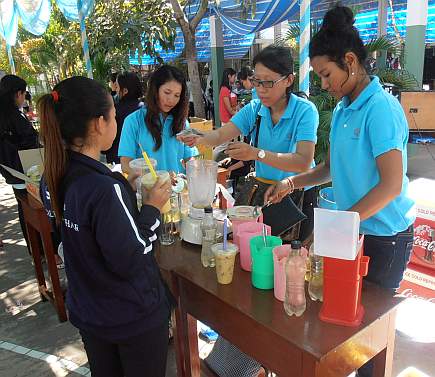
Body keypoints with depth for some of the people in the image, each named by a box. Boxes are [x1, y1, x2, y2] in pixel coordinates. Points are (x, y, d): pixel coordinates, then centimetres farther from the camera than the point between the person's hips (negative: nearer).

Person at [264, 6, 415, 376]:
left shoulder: (382, 109, -19)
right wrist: (291, 183, -1)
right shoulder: (341, 110, 5)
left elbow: (391, 184, -24)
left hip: (384, 234, -7)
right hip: (352, 228, 7)